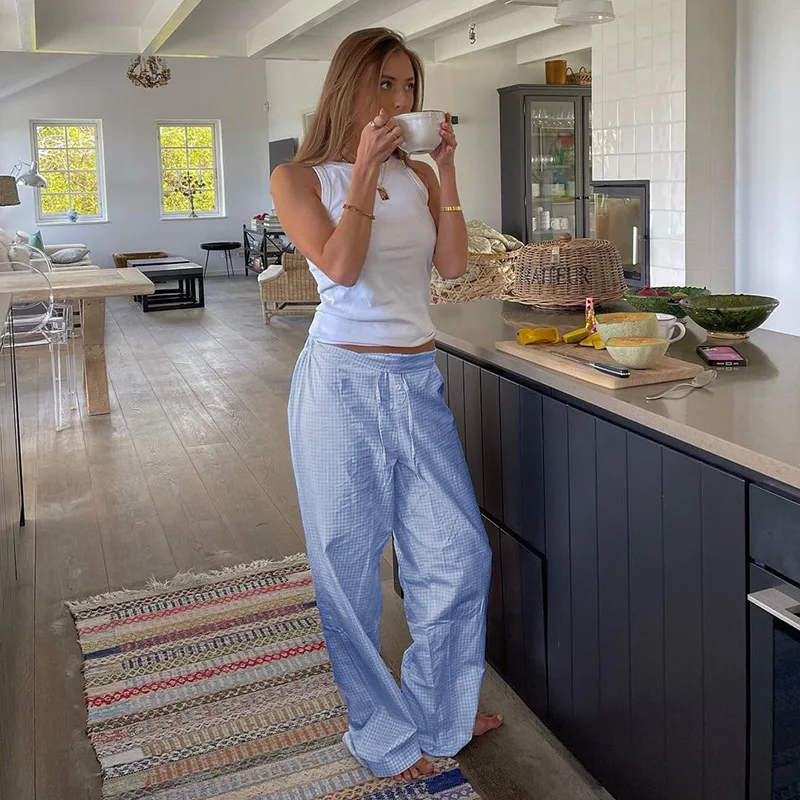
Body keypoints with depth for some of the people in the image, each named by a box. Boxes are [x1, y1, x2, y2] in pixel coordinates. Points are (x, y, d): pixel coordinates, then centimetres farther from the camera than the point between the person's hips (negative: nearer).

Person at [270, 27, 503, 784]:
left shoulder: (418, 176, 11)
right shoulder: (299, 177, 0)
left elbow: (453, 264, -2)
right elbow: (340, 267, -14)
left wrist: (445, 170, -6)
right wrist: (365, 170, -13)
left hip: (417, 381, 5)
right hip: (344, 381, -4)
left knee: (459, 553, 9)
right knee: (350, 563, 6)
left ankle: (439, 711, 33)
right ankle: (384, 731, 27)